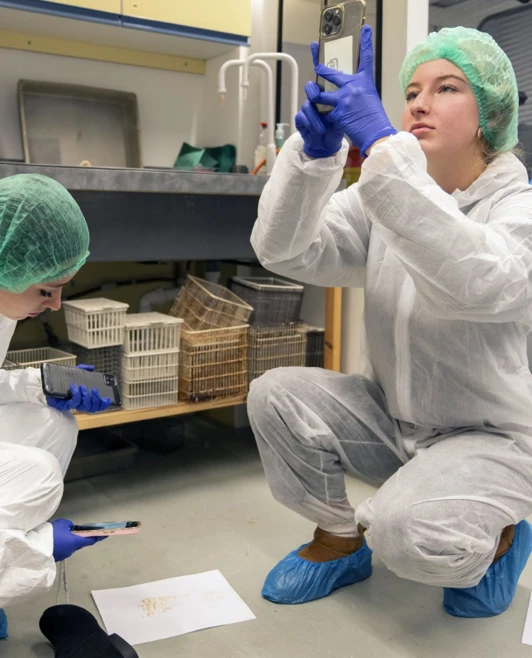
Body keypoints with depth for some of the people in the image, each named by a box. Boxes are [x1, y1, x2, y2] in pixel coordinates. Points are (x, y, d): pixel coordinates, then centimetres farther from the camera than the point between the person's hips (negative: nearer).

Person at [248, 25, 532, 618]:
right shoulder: (382, 199, 0)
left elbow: (476, 282, -39)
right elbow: (283, 251, -13)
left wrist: (380, 143, -43)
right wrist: (315, 148, -29)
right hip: (391, 418, 5)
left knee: (405, 533, -31)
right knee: (275, 396, -17)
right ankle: (338, 541, 7)